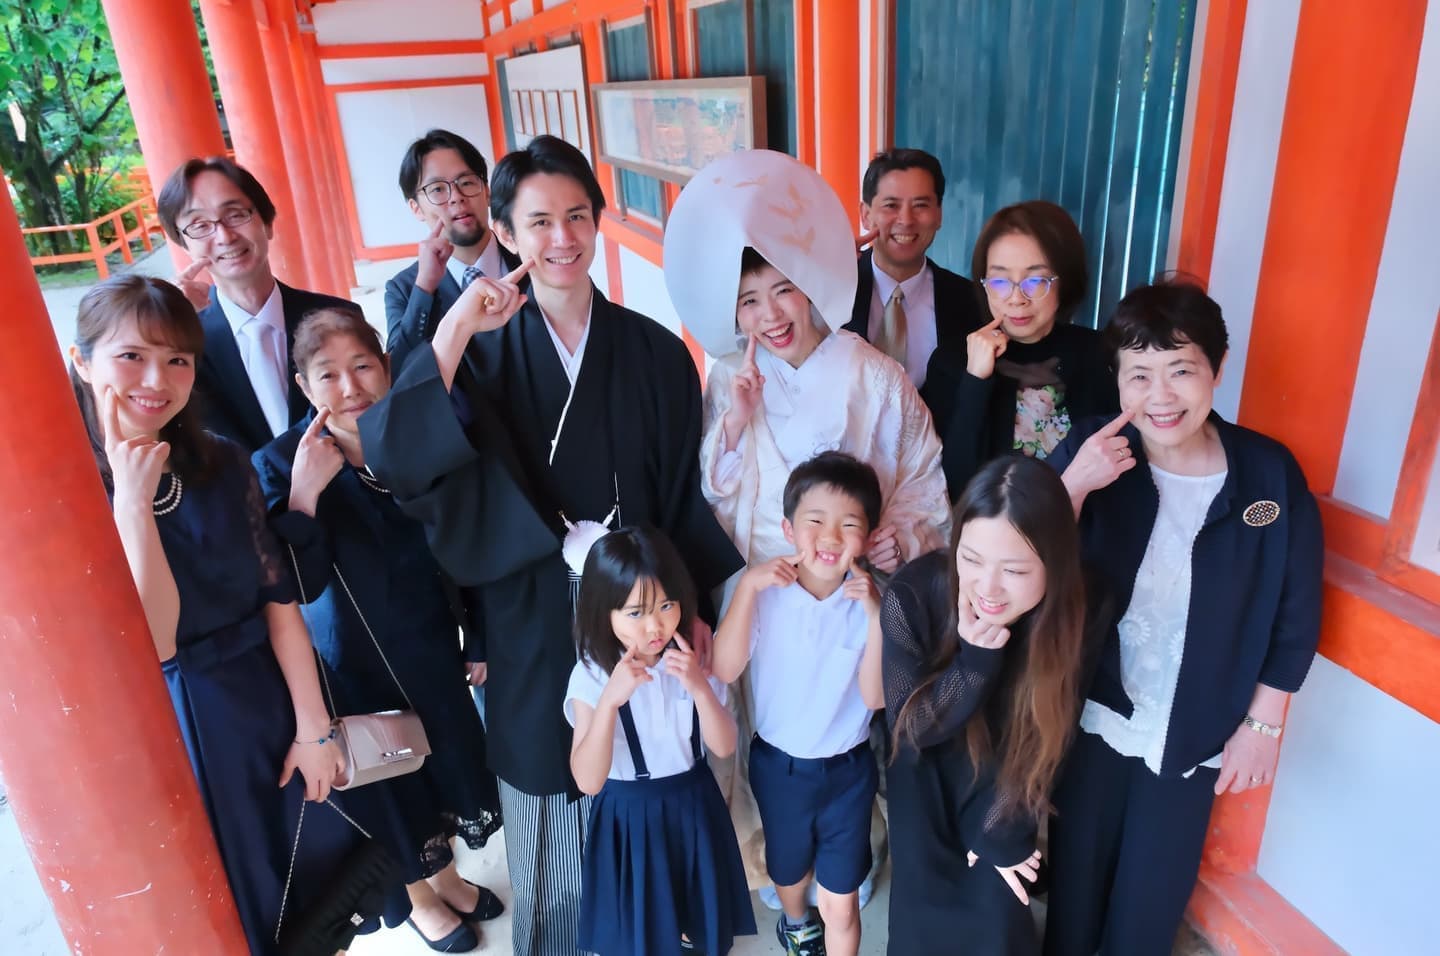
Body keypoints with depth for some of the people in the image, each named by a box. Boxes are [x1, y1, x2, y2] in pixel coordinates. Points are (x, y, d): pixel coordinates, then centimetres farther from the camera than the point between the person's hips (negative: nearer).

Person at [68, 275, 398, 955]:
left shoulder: (221, 464, -5)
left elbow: (278, 597, -4)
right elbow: (151, 642, -24)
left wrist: (313, 726, -4)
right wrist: (132, 498, -29)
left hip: (268, 701, 3)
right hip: (165, 736, -3)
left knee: (317, 864, 23)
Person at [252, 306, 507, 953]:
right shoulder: (280, 465, -19)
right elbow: (298, 586, -25)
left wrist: (479, 641, 5)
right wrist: (304, 492, -36)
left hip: (431, 648, 3)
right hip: (355, 667, -3)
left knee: (456, 759, 19)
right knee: (393, 784, 16)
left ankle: (446, 874, 51)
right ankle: (421, 896, 45)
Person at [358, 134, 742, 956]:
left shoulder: (655, 352, -5)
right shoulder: (484, 353, -6)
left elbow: (687, 496, 1)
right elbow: (391, 456, -22)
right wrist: (454, 330, -28)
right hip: (532, 627, 0)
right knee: (548, 804, 17)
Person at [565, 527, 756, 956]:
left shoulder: (694, 657, -12)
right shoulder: (591, 675, -21)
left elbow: (724, 747, -13)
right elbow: (588, 781, -26)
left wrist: (699, 686, -30)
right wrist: (610, 700, -40)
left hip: (692, 804, 3)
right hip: (629, 816, -3)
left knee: (700, 921, 24)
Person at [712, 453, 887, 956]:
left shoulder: (871, 599, -16)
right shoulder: (765, 591, -16)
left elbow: (876, 697, -21)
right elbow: (723, 670, -25)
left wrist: (876, 614, -32)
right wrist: (746, 585, -32)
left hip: (848, 769, -1)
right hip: (778, 764, 2)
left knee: (841, 905, 8)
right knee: (788, 869, 28)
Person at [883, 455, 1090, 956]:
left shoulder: (1073, 616, -26)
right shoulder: (913, 596, -32)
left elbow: (1042, 741, -12)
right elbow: (911, 727, -22)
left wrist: (1004, 832, -6)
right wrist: (977, 658, -38)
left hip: (1003, 785, 1)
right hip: (927, 778, -1)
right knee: (925, 916, 4)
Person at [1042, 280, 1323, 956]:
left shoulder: (1271, 474, -14)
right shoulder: (1090, 451, -13)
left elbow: (1295, 615, -4)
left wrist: (1261, 724, -1)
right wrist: (1073, 487, -32)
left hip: (1193, 736, 0)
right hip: (1092, 716, 0)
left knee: (1152, 901, 19)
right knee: (1076, 878, 20)